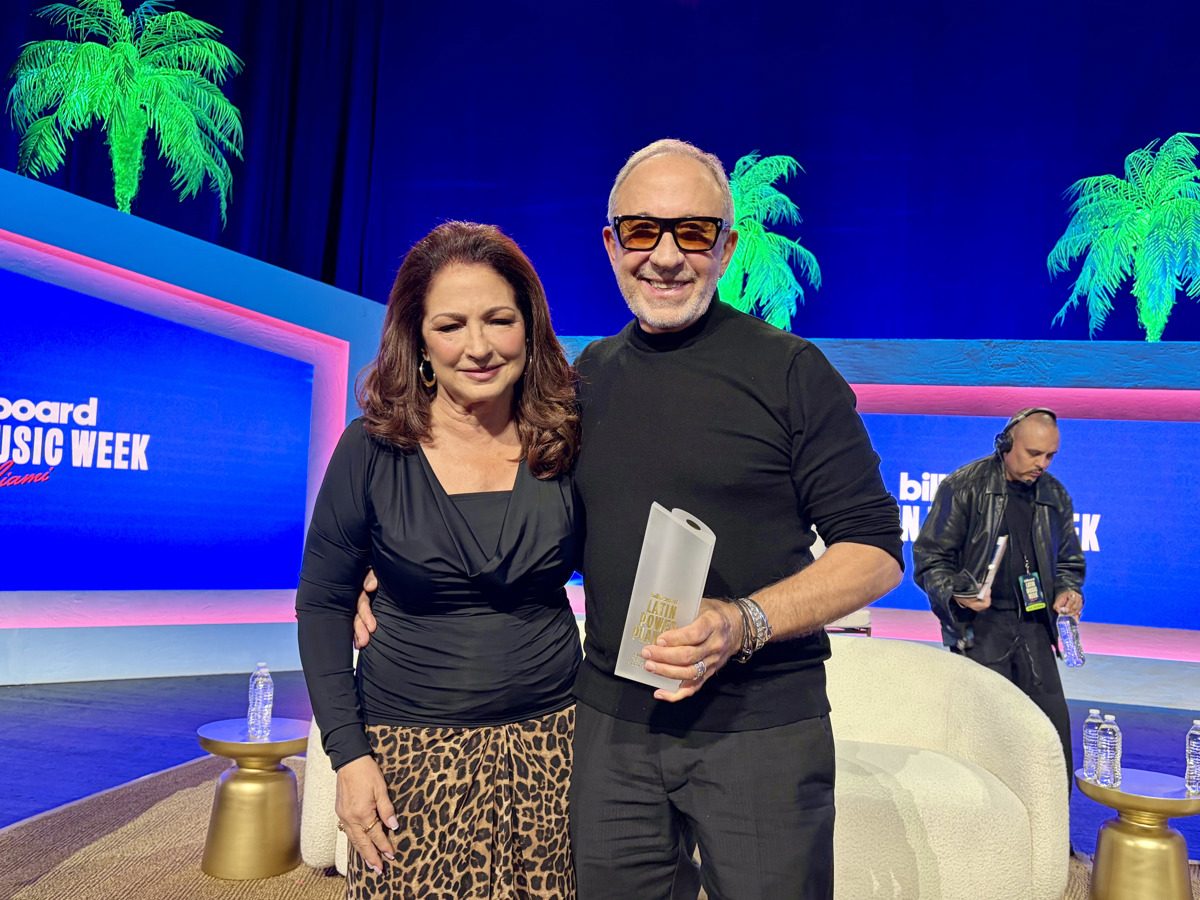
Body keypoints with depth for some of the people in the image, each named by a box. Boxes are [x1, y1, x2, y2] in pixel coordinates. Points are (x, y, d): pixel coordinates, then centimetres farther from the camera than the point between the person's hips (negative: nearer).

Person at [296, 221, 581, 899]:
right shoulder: (374, 449, -8)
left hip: (550, 742, 2)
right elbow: (323, 605, -1)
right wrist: (350, 754, -6)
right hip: (412, 754, -1)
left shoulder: (565, 442, -4)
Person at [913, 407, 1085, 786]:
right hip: (979, 625, -5)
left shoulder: (1055, 495, 12)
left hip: (1034, 627, 5)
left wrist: (1068, 590, 2)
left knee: (1053, 724, 4)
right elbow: (929, 557, -4)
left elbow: (1068, 559, 24)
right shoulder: (963, 487, -4)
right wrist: (957, 593, -21)